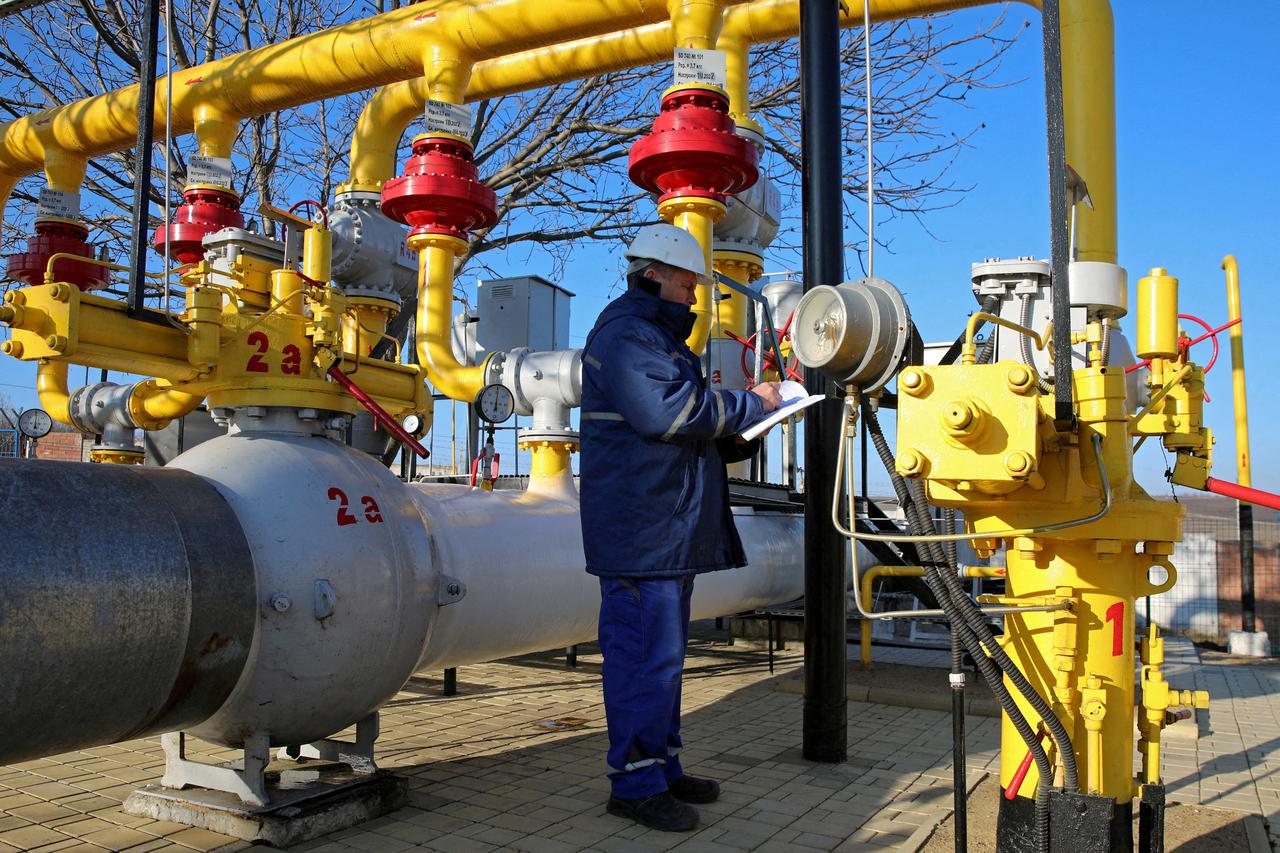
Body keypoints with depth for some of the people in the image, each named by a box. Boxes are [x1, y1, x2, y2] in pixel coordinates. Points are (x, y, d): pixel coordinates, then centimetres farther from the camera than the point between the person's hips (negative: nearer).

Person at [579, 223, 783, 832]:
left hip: (673, 529, 11)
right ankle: (636, 783, 3)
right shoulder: (624, 334, -9)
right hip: (639, 526, -11)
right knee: (647, 655, -7)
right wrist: (751, 404, -12)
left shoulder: (662, 337, 24)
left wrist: (741, 434, 10)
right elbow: (667, 411, -23)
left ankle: (662, 767, 25)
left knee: (663, 654, 15)